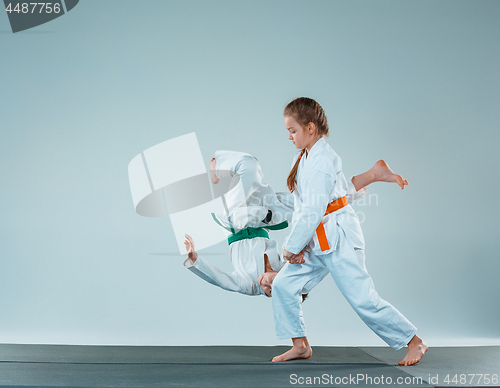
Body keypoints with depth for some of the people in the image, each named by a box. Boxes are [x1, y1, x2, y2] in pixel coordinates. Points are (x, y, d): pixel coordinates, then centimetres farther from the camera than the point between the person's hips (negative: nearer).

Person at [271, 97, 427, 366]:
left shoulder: (321, 162, -20)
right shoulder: (305, 157, 9)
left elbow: (313, 212, -23)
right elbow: (301, 206, 10)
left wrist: (293, 247, -14)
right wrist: (296, 244, 0)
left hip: (338, 240, -9)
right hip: (316, 242, 9)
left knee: (363, 299, -6)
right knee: (283, 285, 5)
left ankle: (415, 342, 9)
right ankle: (300, 345, 17)